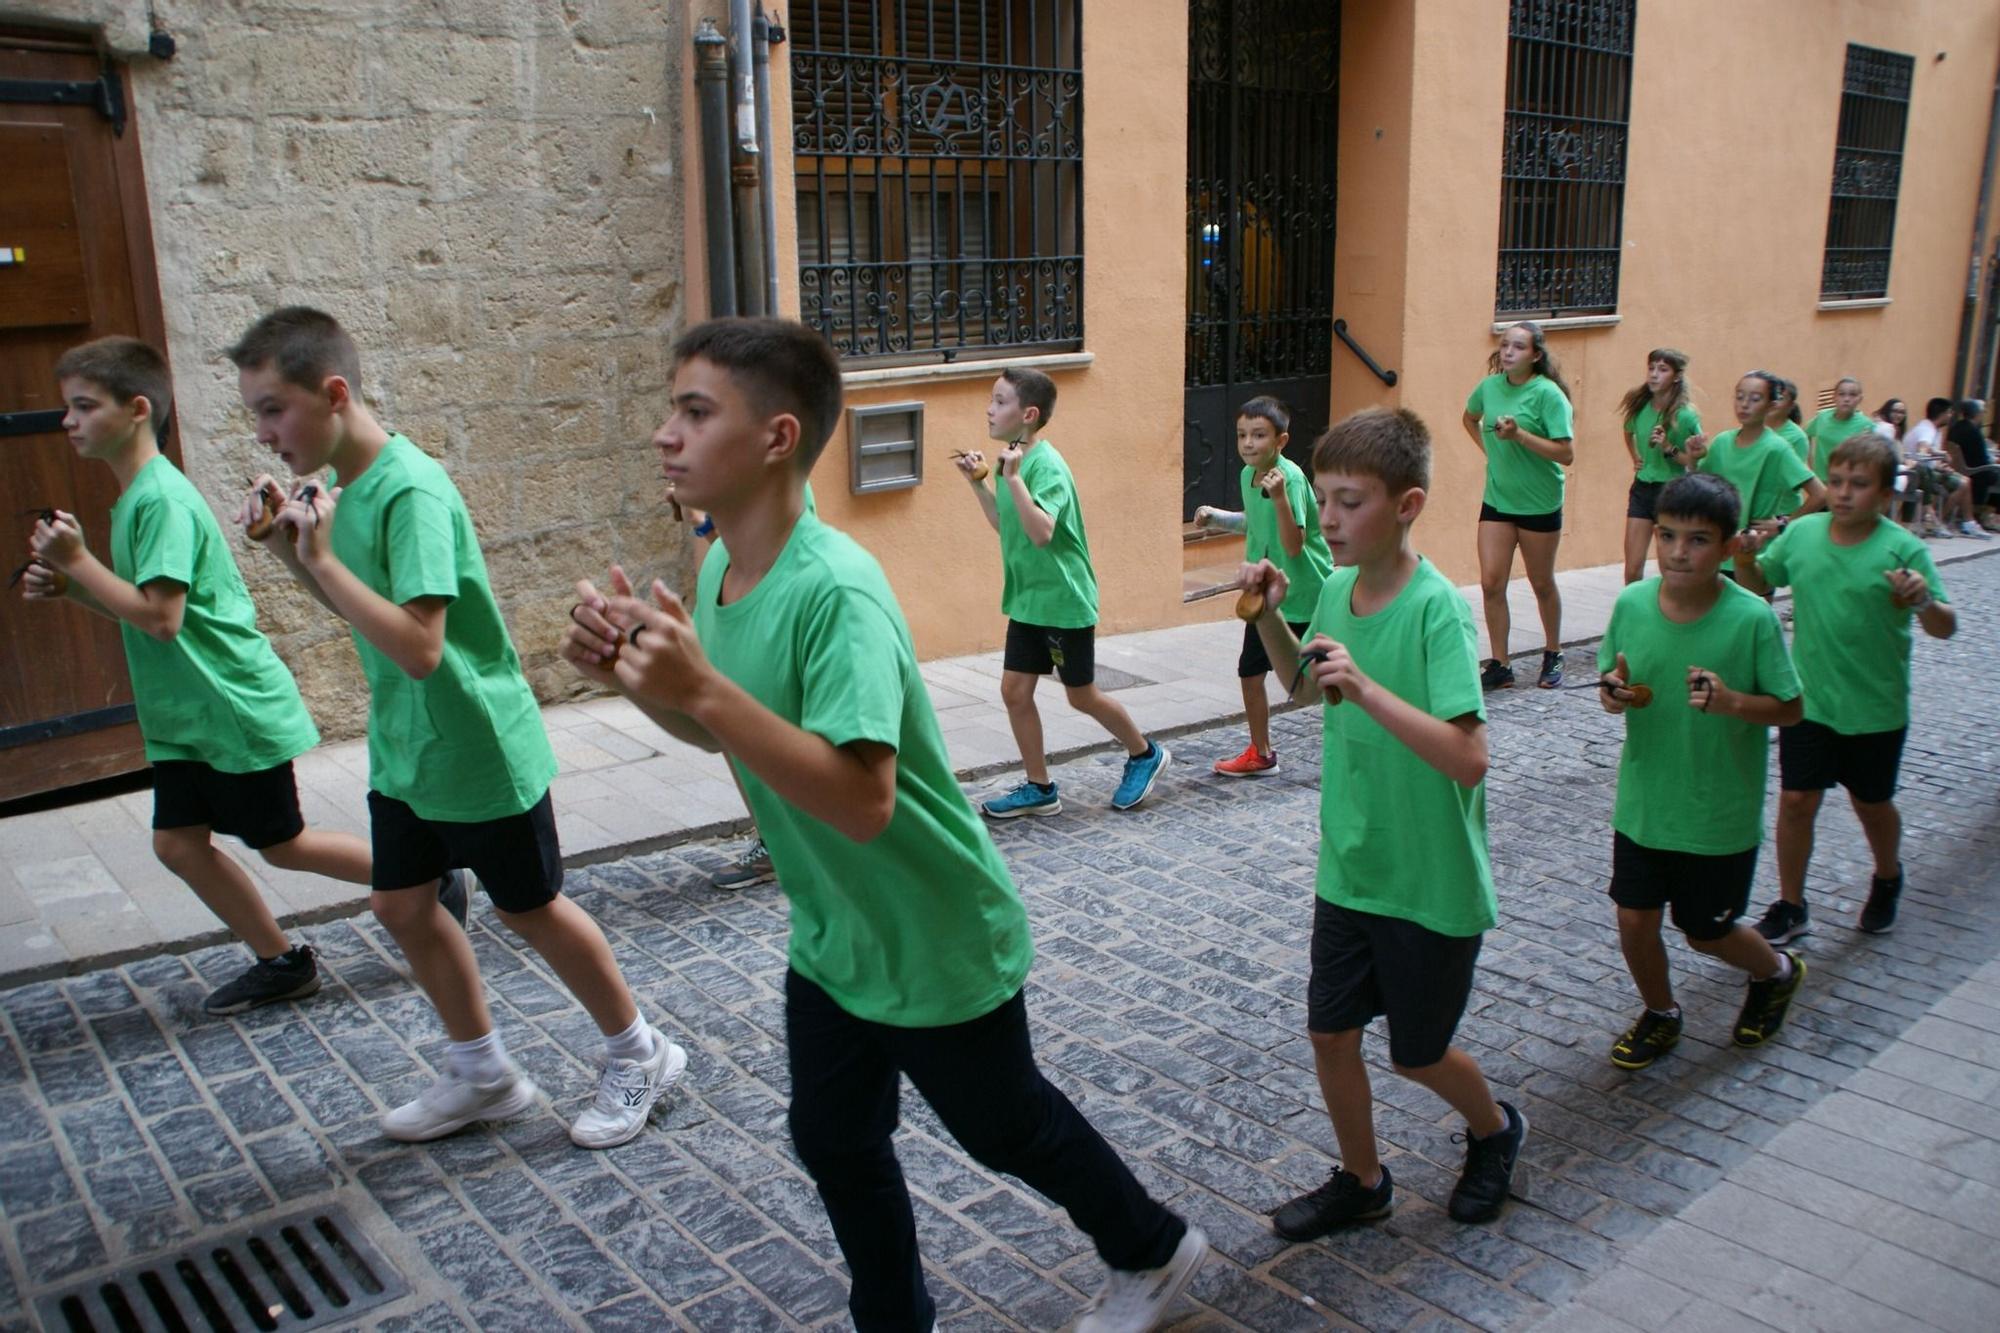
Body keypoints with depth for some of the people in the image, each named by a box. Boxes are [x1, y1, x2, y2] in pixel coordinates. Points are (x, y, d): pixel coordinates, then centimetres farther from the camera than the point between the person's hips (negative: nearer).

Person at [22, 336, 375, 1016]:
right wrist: (66, 585, 3)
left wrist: (77, 562, -20)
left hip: (237, 708, -9)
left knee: (281, 845, 3)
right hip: (185, 716, 9)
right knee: (178, 842, 10)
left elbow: (161, 617, -25)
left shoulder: (162, 499, -20)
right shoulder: (135, 495, 11)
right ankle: (280, 962, 22)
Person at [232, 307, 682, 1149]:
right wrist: (291, 552, 1)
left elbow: (418, 645, -32)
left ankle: (638, 1054, 27)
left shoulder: (411, 492, -25)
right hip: (403, 752, 9)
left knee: (528, 910, 6)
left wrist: (321, 555, -27)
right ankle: (482, 1075, 32)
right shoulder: (349, 488, 2)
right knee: (401, 905, 14)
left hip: (478, 752, -9)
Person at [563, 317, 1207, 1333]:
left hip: (940, 945, -7)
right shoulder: (718, 566, -5)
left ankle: (1154, 1249, 44)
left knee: (1007, 1129, 16)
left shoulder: (835, 590, -32)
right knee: (833, 1142, 19)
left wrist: (701, 686, -42)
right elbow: (718, 734, 9)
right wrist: (637, 676, -11)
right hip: (832, 939, 7)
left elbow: (862, 801, -40)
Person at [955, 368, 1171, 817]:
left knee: (1082, 696, 6)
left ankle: (1145, 755, 29)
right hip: (1027, 601, 8)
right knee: (1014, 690, 5)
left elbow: (1041, 532, -32)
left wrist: (1012, 477, -34)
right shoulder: (1013, 460, 6)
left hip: (1064, 602, -8)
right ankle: (1039, 787, 17)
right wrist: (979, 481, 9)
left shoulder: (1046, 465, -20)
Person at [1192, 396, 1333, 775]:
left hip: (1305, 595, -8)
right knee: (1250, 672, 9)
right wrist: (1214, 516, 7)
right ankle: (1260, 754, 25)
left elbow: (1294, 545, -29)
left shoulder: (1290, 477, -23)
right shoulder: (1248, 475, 1)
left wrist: (1280, 497, -40)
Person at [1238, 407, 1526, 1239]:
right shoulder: (1338, 590, -2)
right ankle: (1362, 1181, 35)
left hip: (1430, 883, -6)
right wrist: (1271, 617, 0)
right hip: (1348, 867, 6)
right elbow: (1304, 687, 17)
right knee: (1329, 1031, 13)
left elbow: (1469, 759, -30)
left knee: (1417, 1053, 13)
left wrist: (1366, 688, -39)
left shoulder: (1436, 609, -23)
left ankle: (1495, 1130, 44)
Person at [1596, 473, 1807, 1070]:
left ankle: (1777, 971, 46)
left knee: (1707, 933, 12)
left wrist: (1730, 700, -28)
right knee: (1634, 919, 9)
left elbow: (1790, 709, -10)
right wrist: (1611, 691, -18)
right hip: (1642, 803, 3)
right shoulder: (1631, 604, -9)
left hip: (1721, 815, -3)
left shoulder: (1752, 618, -18)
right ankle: (1659, 1015, 37)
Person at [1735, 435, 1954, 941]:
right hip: (1807, 701, 2)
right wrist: (1745, 560, -11)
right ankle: (1790, 906, 19)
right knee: (1796, 800, 3)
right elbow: (1757, 585, 10)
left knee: (1871, 803, 17)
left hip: (1875, 710, -2)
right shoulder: (1802, 534, -5)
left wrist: (1924, 602, -36)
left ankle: (1887, 879, 46)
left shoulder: (1903, 550, -14)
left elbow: (1946, 628, -16)